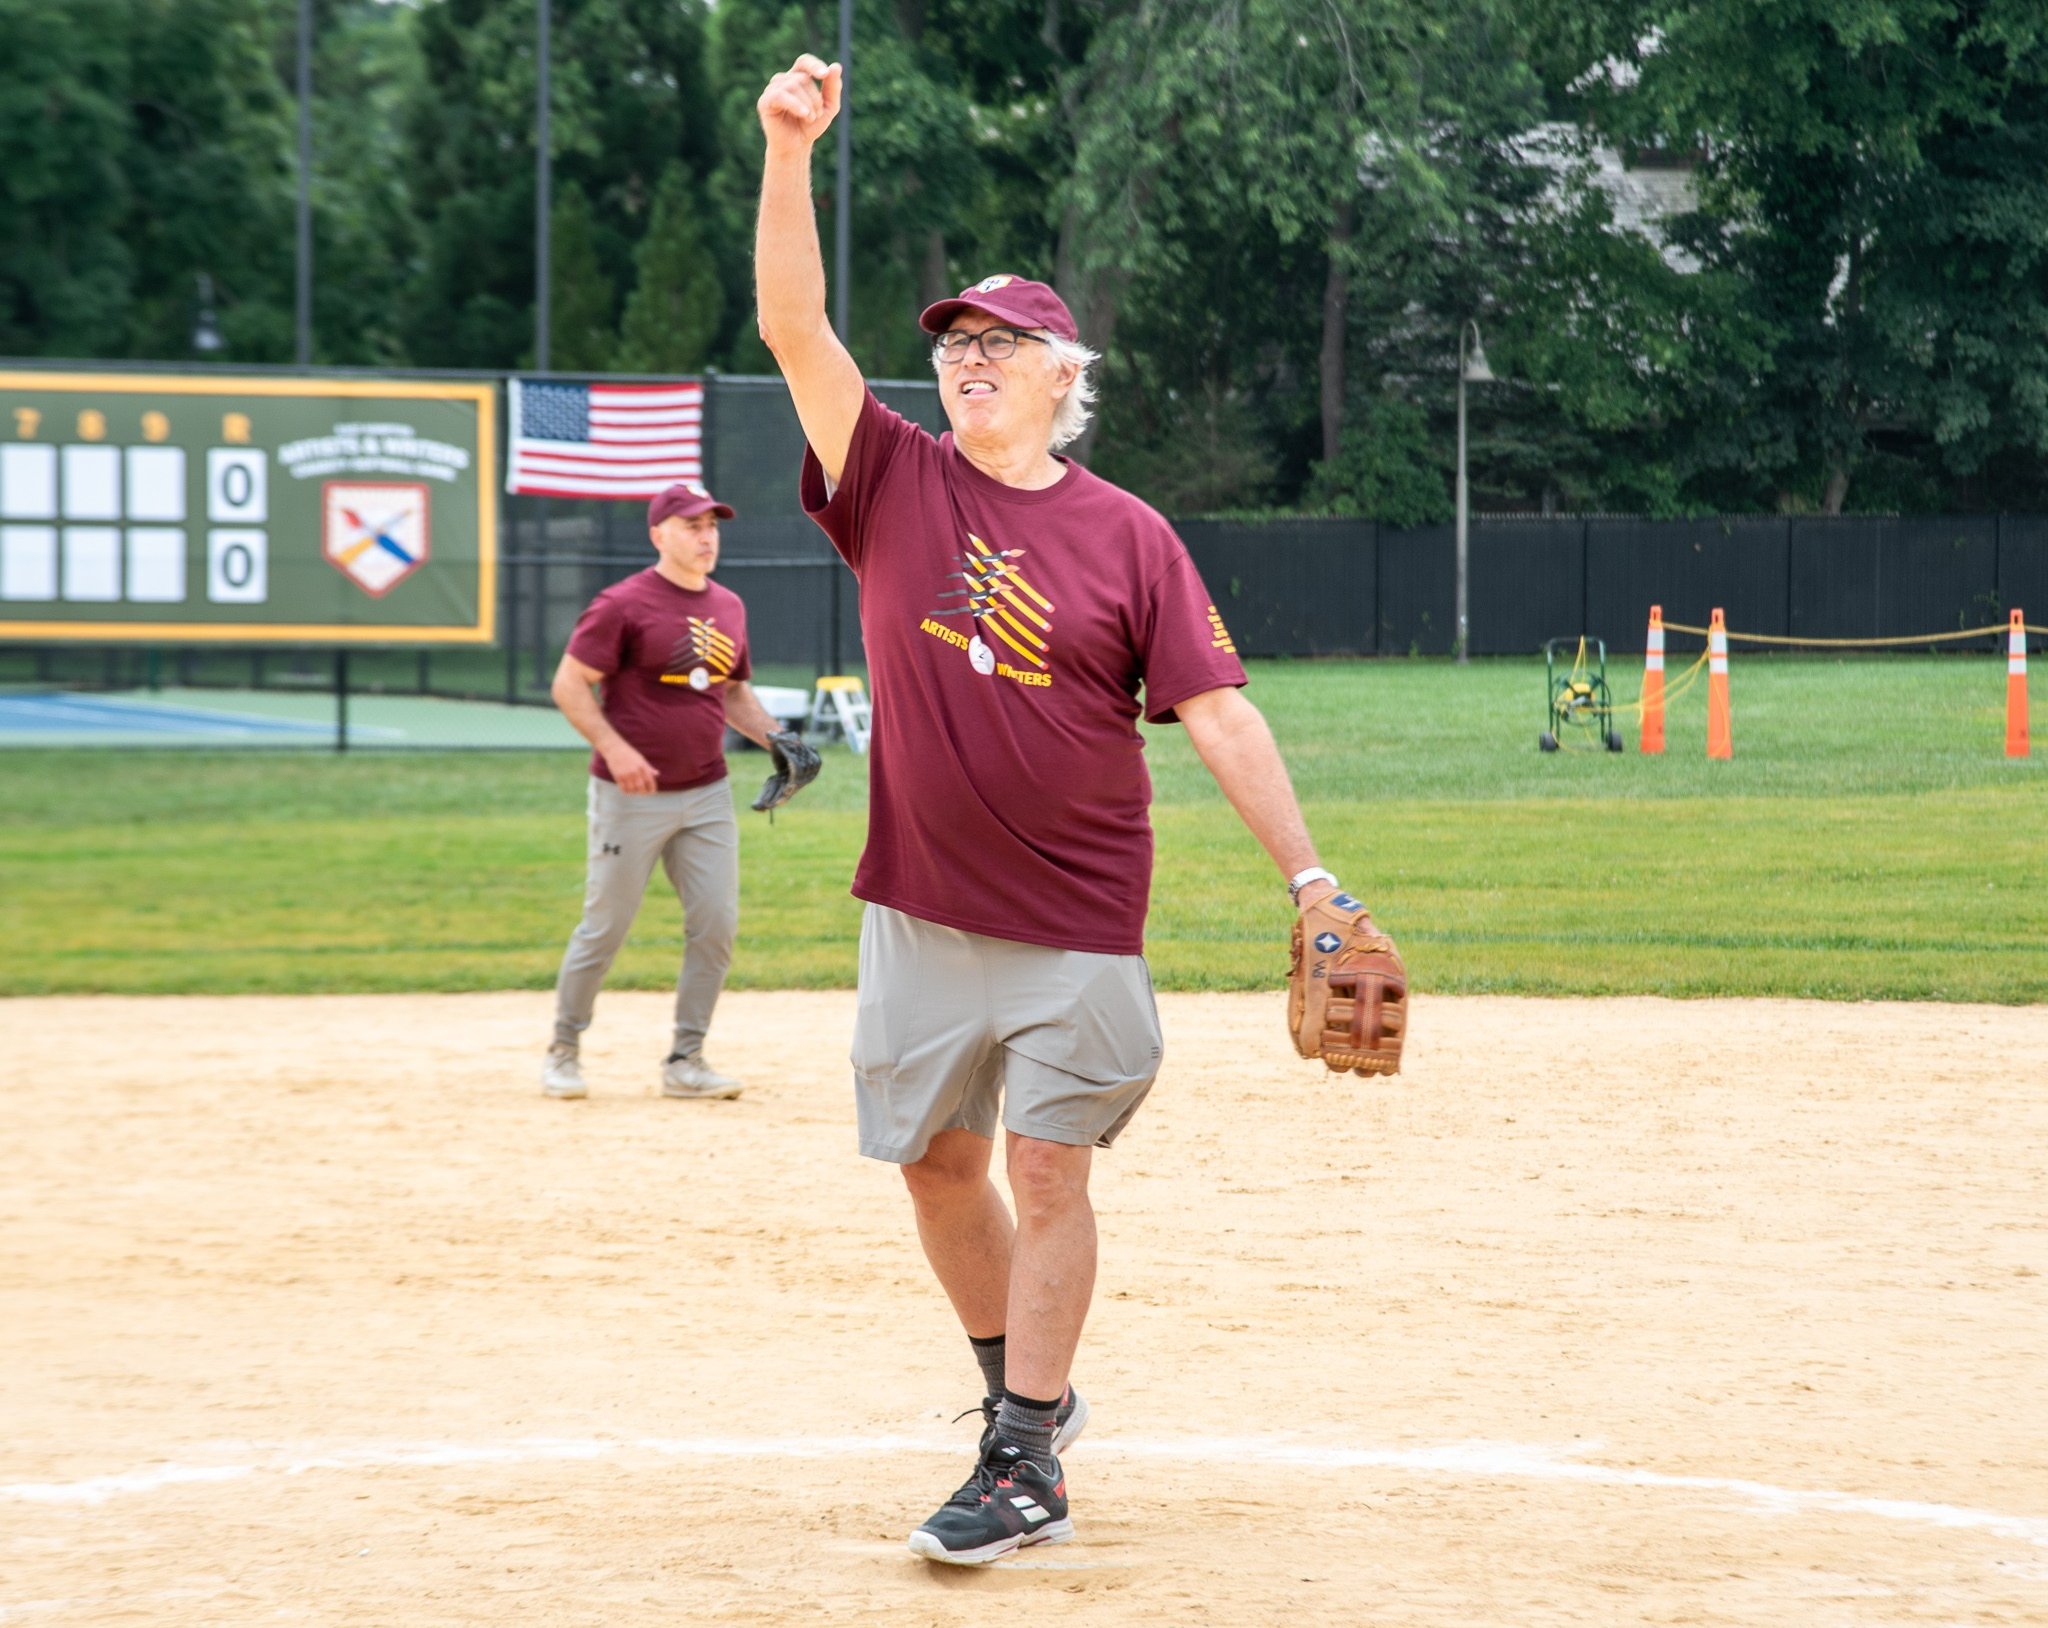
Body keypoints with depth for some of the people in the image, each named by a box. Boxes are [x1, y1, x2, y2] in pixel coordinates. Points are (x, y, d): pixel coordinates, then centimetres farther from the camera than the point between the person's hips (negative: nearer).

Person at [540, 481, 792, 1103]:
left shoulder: (728, 608, 12)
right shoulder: (624, 604, -9)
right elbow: (569, 684, -10)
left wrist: (773, 736, 6)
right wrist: (614, 746, -23)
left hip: (706, 794, 6)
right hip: (631, 796, -6)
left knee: (716, 926, 1)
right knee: (605, 928, 0)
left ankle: (686, 1060, 11)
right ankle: (563, 1050, 16)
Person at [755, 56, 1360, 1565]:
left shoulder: (1129, 536, -2)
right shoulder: (895, 484, 2)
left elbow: (1218, 713, -6)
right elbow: (795, 325, -8)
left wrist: (1310, 876, -14)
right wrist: (791, 153, -21)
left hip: (1077, 924, -3)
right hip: (920, 912, 3)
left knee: (1049, 1169, -3)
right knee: (938, 1160, 11)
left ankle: (1024, 1466, 3)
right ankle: (1027, 1389, 31)